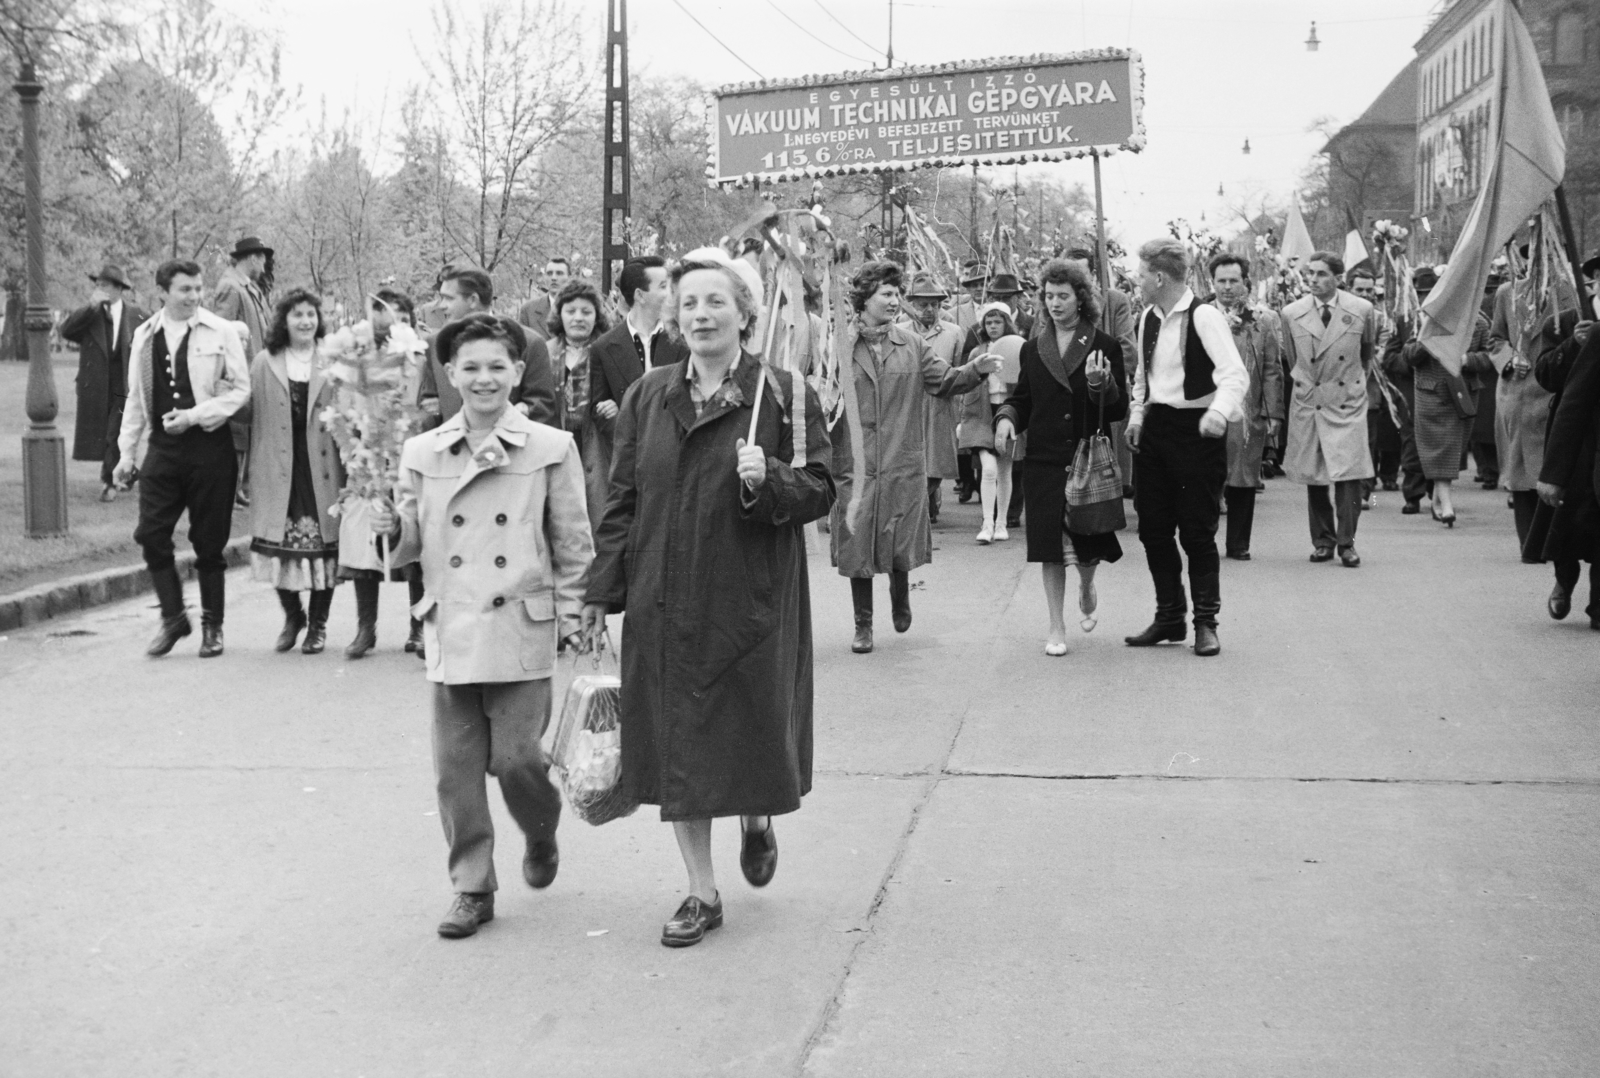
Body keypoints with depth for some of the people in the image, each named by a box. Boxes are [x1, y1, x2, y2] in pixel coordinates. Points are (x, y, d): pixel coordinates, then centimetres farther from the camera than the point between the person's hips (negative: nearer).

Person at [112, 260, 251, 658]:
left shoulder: (222, 333, -2)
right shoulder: (144, 336, 9)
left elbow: (241, 389, -3)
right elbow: (136, 398, 15)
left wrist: (194, 416, -14)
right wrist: (127, 453, 11)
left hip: (209, 446, -3)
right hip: (161, 447, 3)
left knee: (209, 541, 3)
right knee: (150, 534, -4)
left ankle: (212, 626, 17)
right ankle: (173, 617, 12)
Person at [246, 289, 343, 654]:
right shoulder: (264, 363, 6)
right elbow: (251, 415, 5)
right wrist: (248, 468, 1)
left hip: (322, 470, 0)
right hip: (277, 470, 1)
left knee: (323, 545, 1)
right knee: (279, 545, 1)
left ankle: (318, 624, 17)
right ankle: (292, 615, 24)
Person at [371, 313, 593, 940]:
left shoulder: (551, 449, 0)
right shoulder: (422, 454, 6)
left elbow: (572, 543, 4)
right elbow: (415, 544, 12)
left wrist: (572, 615, 1)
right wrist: (394, 530, -9)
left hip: (522, 629, -2)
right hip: (450, 630, 3)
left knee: (516, 757, -4)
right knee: (457, 767, 4)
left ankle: (541, 836, 29)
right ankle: (472, 888, 19)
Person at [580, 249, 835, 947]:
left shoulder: (783, 395, -2)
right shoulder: (649, 396, 7)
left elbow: (820, 491, -3)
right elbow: (622, 499, 9)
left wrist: (767, 479, -23)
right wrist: (602, 591, 5)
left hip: (751, 600, -3)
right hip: (664, 601, 3)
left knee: (753, 731, 4)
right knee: (675, 743, 6)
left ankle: (757, 819, 40)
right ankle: (702, 893, 20)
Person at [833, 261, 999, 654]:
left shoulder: (911, 344, 6)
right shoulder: (839, 345, -2)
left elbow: (944, 380, 4)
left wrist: (976, 369, -12)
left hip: (903, 464, 2)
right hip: (855, 464, -2)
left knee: (901, 546, 6)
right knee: (857, 546, 4)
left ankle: (900, 595, 39)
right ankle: (863, 625, 19)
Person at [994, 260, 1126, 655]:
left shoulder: (1105, 347, -1)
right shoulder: (1033, 349, 8)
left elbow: (1120, 410, -2)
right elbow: (1022, 399, 15)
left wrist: (1101, 384, -21)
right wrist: (1006, 418, -6)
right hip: (1045, 460, 2)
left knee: (1088, 543, 5)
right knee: (1050, 548, 0)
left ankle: (1086, 587, 40)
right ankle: (1057, 629, 10)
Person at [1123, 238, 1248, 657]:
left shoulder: (1204, 316, -14)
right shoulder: (1148, 318, 10)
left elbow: (1235, 374, -23)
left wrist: (1219, 411, -39)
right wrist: (1137, 414, 10)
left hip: (1196, 429, -7)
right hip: (1155, 428, 7)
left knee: (1197, 530, -1)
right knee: (1153, 528, 9)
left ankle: (1206, 622, 12)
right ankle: (1169, 618, 22)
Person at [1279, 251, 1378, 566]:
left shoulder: (1361, 310, -3)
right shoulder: (1291, 314, -1)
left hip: (1347, 401, -1)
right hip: (1307, 402, 1)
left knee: (1349, 472, -9)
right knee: (1313, 476, 3)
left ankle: (1346, 543, 1)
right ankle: (1323, 541, 15)